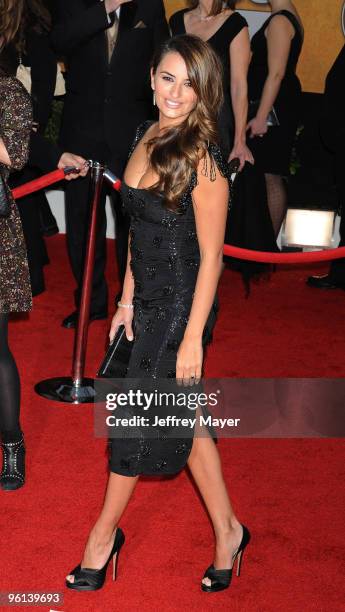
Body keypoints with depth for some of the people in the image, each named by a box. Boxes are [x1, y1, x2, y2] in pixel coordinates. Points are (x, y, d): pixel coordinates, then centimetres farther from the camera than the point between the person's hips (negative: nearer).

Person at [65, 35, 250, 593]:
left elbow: (211, 256, -17)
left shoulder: (202, 159, -20)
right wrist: (128, 299, 13)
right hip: (149, 300, 8)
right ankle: (227, 532, 30)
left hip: (179, 307, -7)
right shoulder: (146, 137, 3)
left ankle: (104, 534, 27)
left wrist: (192, 338, -16)